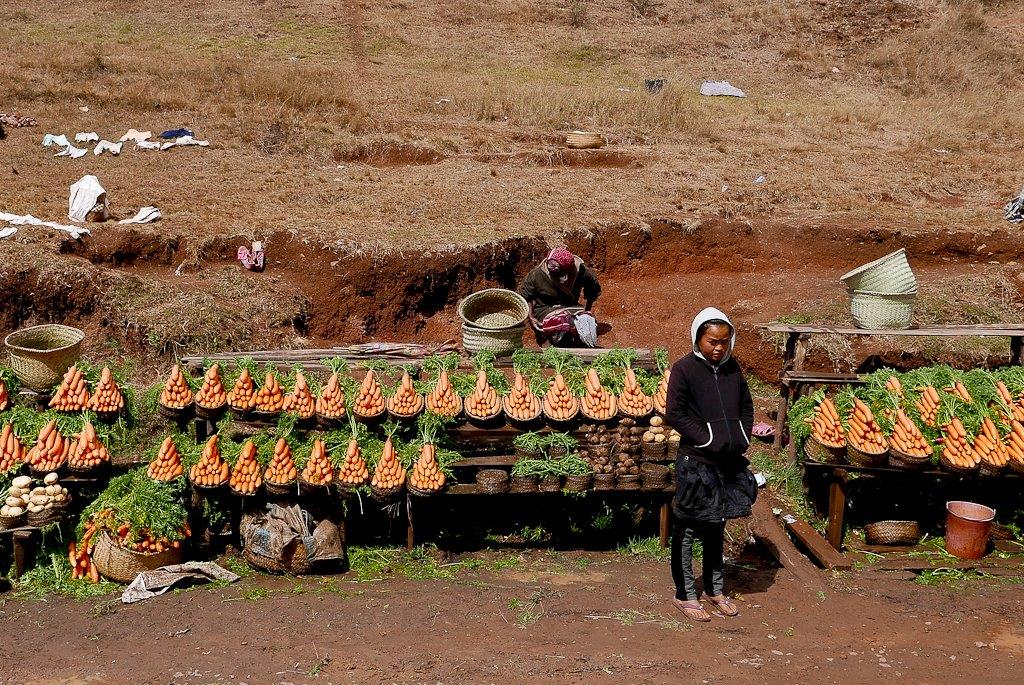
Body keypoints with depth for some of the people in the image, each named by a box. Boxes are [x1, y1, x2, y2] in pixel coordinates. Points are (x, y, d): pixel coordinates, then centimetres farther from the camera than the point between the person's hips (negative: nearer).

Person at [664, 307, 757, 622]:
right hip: (696, 461, -6)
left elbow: (746, 407, 18)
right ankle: (685, 594, 12)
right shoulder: (684, 369, -10)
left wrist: (743, 437, 4)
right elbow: (674, 414, -13)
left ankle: (714, 589, 29)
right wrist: (707, 438, -15)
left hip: (729, 460, 6)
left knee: (716, 525, 17)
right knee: (688, 528, 2)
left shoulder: (732, 368, 8)